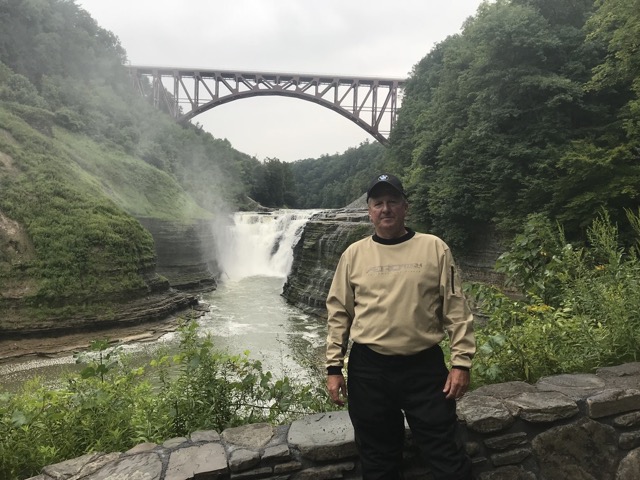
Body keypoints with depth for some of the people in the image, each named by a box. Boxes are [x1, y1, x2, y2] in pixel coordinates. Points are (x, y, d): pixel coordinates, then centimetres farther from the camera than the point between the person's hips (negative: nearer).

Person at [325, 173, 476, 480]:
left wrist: (461, 362, -6)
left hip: (425, 366, -1)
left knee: (446, 455, 9)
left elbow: (456, 310, -1)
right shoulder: (354, 254, 2)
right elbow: (338, 314, 4)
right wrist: (333, 367, 2)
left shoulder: (434, 248, -1)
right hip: (368, 369, 2)